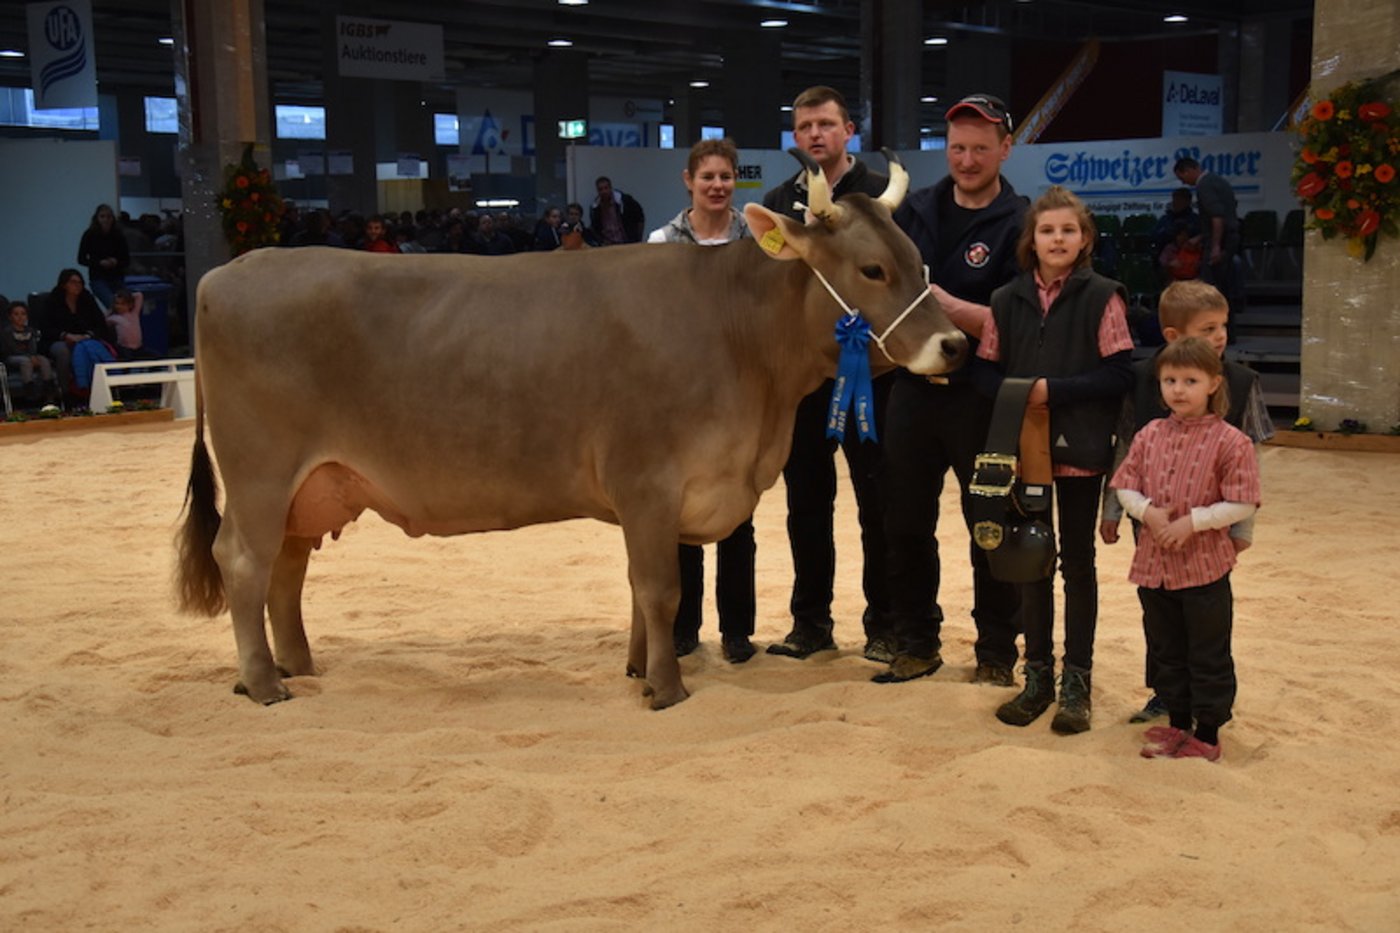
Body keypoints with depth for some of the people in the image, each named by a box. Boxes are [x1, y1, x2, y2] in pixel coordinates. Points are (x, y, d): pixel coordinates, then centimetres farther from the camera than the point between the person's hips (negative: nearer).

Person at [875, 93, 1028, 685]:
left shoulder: (1018, 225, -6)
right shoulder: (914, 210, 9)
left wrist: (945, 303, -25)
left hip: (982, 398, -4)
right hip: (913, 388, 4)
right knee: (905, 524, 10)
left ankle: (997, 651, 20)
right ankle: (917, 642, 25)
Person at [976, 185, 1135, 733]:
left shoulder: (1101, 297, -5)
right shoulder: (1007, 301, 5)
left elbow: (1119, 374, -10)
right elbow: (988, 371, 6)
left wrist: (1053, 391, -17)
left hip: (1079, 447, -3)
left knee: (1077, 562, 6)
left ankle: (1077, 681, 16)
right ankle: (1037, 675, 22)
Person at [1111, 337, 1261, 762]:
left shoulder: (1229, 442, -11)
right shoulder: (1149, 436, 4)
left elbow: (1242, 504, -12)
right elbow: (1126, 487, 6)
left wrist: (1192, 521, -19)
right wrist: (1148, 511, -13)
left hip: (1205, 566, -5)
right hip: (1153, 563, 5)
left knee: (1209, 656, 7)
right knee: (1166, 651, 17)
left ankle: (1207, 733, 21)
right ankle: (1177, 723, 32)